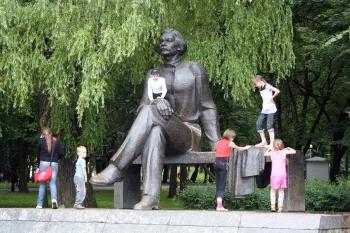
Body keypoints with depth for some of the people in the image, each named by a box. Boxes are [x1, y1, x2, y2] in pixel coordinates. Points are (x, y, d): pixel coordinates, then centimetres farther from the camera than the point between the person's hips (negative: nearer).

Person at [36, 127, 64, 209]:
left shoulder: (41, 140, -3)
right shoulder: (56, 141, 3)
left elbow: (38, 151, 9)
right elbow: (61, 153, 3)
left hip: (43, 163, -1)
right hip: (54, 164, 1)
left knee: (42, 184, 6)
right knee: (53, 183, 1)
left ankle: (39, 204, 7)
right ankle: (54, 199, -25)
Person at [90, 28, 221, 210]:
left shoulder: (194, 70, 8)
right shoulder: (153, 74, 17)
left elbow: (207, 108, 5)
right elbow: (143, 106, 4)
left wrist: (216, 142, -8)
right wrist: (156, 102, -21)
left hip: (189, 136, -3)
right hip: (165, 136, 3)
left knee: (151, 112, -32)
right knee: (155, 130, -38)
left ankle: (115, 170, -39)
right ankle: (150, 196, -50)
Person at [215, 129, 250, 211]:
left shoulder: (218, 142, 18)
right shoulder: (230, 143, 5)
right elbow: (239, 149, 21)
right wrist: (246, 147, 39)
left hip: (216, 161, 5)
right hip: (223, 162, -5)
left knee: (218, 184, 9)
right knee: (222, 184, -6)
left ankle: (218, 205, 7)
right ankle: (220, 206, -13)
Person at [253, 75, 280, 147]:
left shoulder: (267, 86, -12)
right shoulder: (260, 89, 14)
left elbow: (277, 91, -22)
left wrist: (272, 98, -11)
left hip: (271, 109, -9)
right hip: (264, 110, 9)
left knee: (269, 125, -11)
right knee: (258, 124, 3)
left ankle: (272, 143, -11)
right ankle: (264, 141, 9)